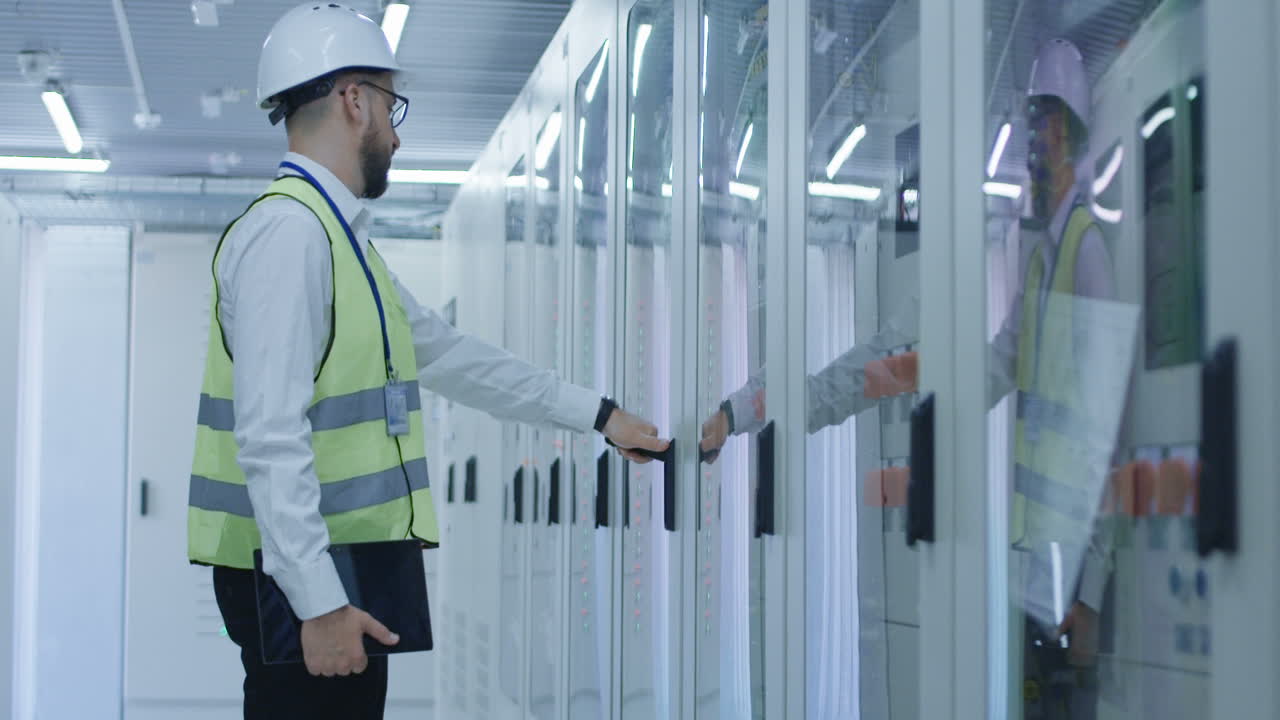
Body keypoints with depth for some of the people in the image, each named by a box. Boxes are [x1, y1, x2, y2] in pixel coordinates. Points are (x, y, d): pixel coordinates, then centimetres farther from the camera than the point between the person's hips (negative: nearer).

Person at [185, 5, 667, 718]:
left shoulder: (341, 236, 17)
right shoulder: (288, 232, -15)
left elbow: (447, 354, 26)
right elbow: (271, 439, -22)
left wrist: (597, 414, 29)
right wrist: (319, 602, -25)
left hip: (343, 573, 10)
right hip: (299, 580, -10)